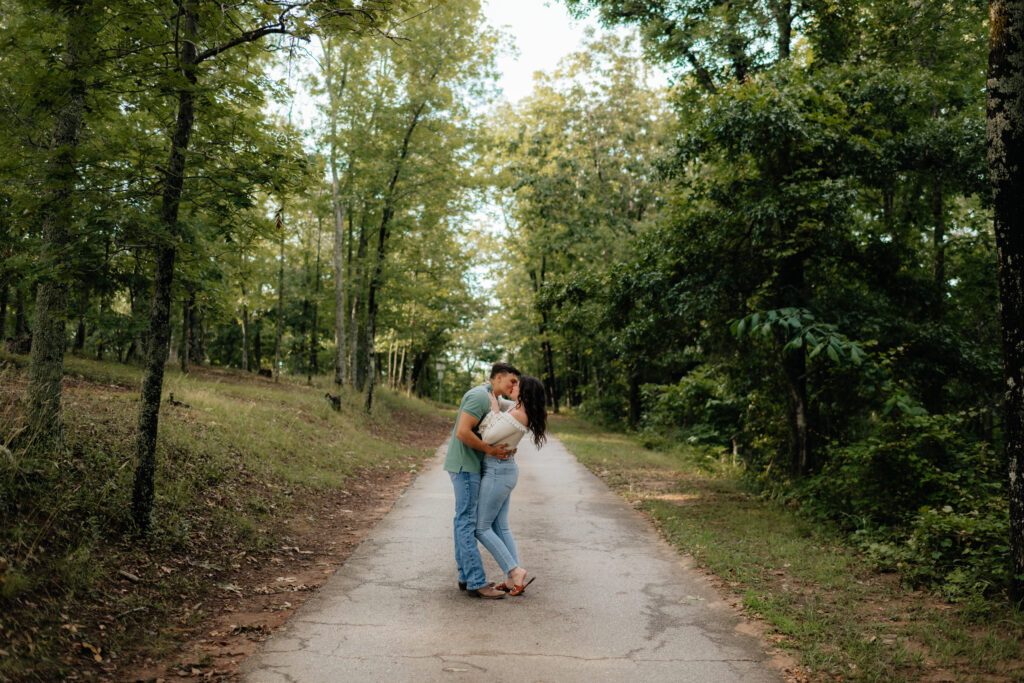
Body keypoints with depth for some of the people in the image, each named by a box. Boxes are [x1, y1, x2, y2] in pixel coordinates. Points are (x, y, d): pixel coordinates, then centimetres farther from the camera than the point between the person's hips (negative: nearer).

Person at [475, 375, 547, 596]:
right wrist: (490, 392, 6)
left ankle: (515, 572, -5)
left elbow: (487, 438, -20)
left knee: (482, 529, -2)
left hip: (498, 472, -10)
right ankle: (513, 580, 9)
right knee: (500, 528, 10)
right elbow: (501, 403, 26)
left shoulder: (516, 415, -23)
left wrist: (494, 411, -11)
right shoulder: (518, 409, 6)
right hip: (504, 470, 10)